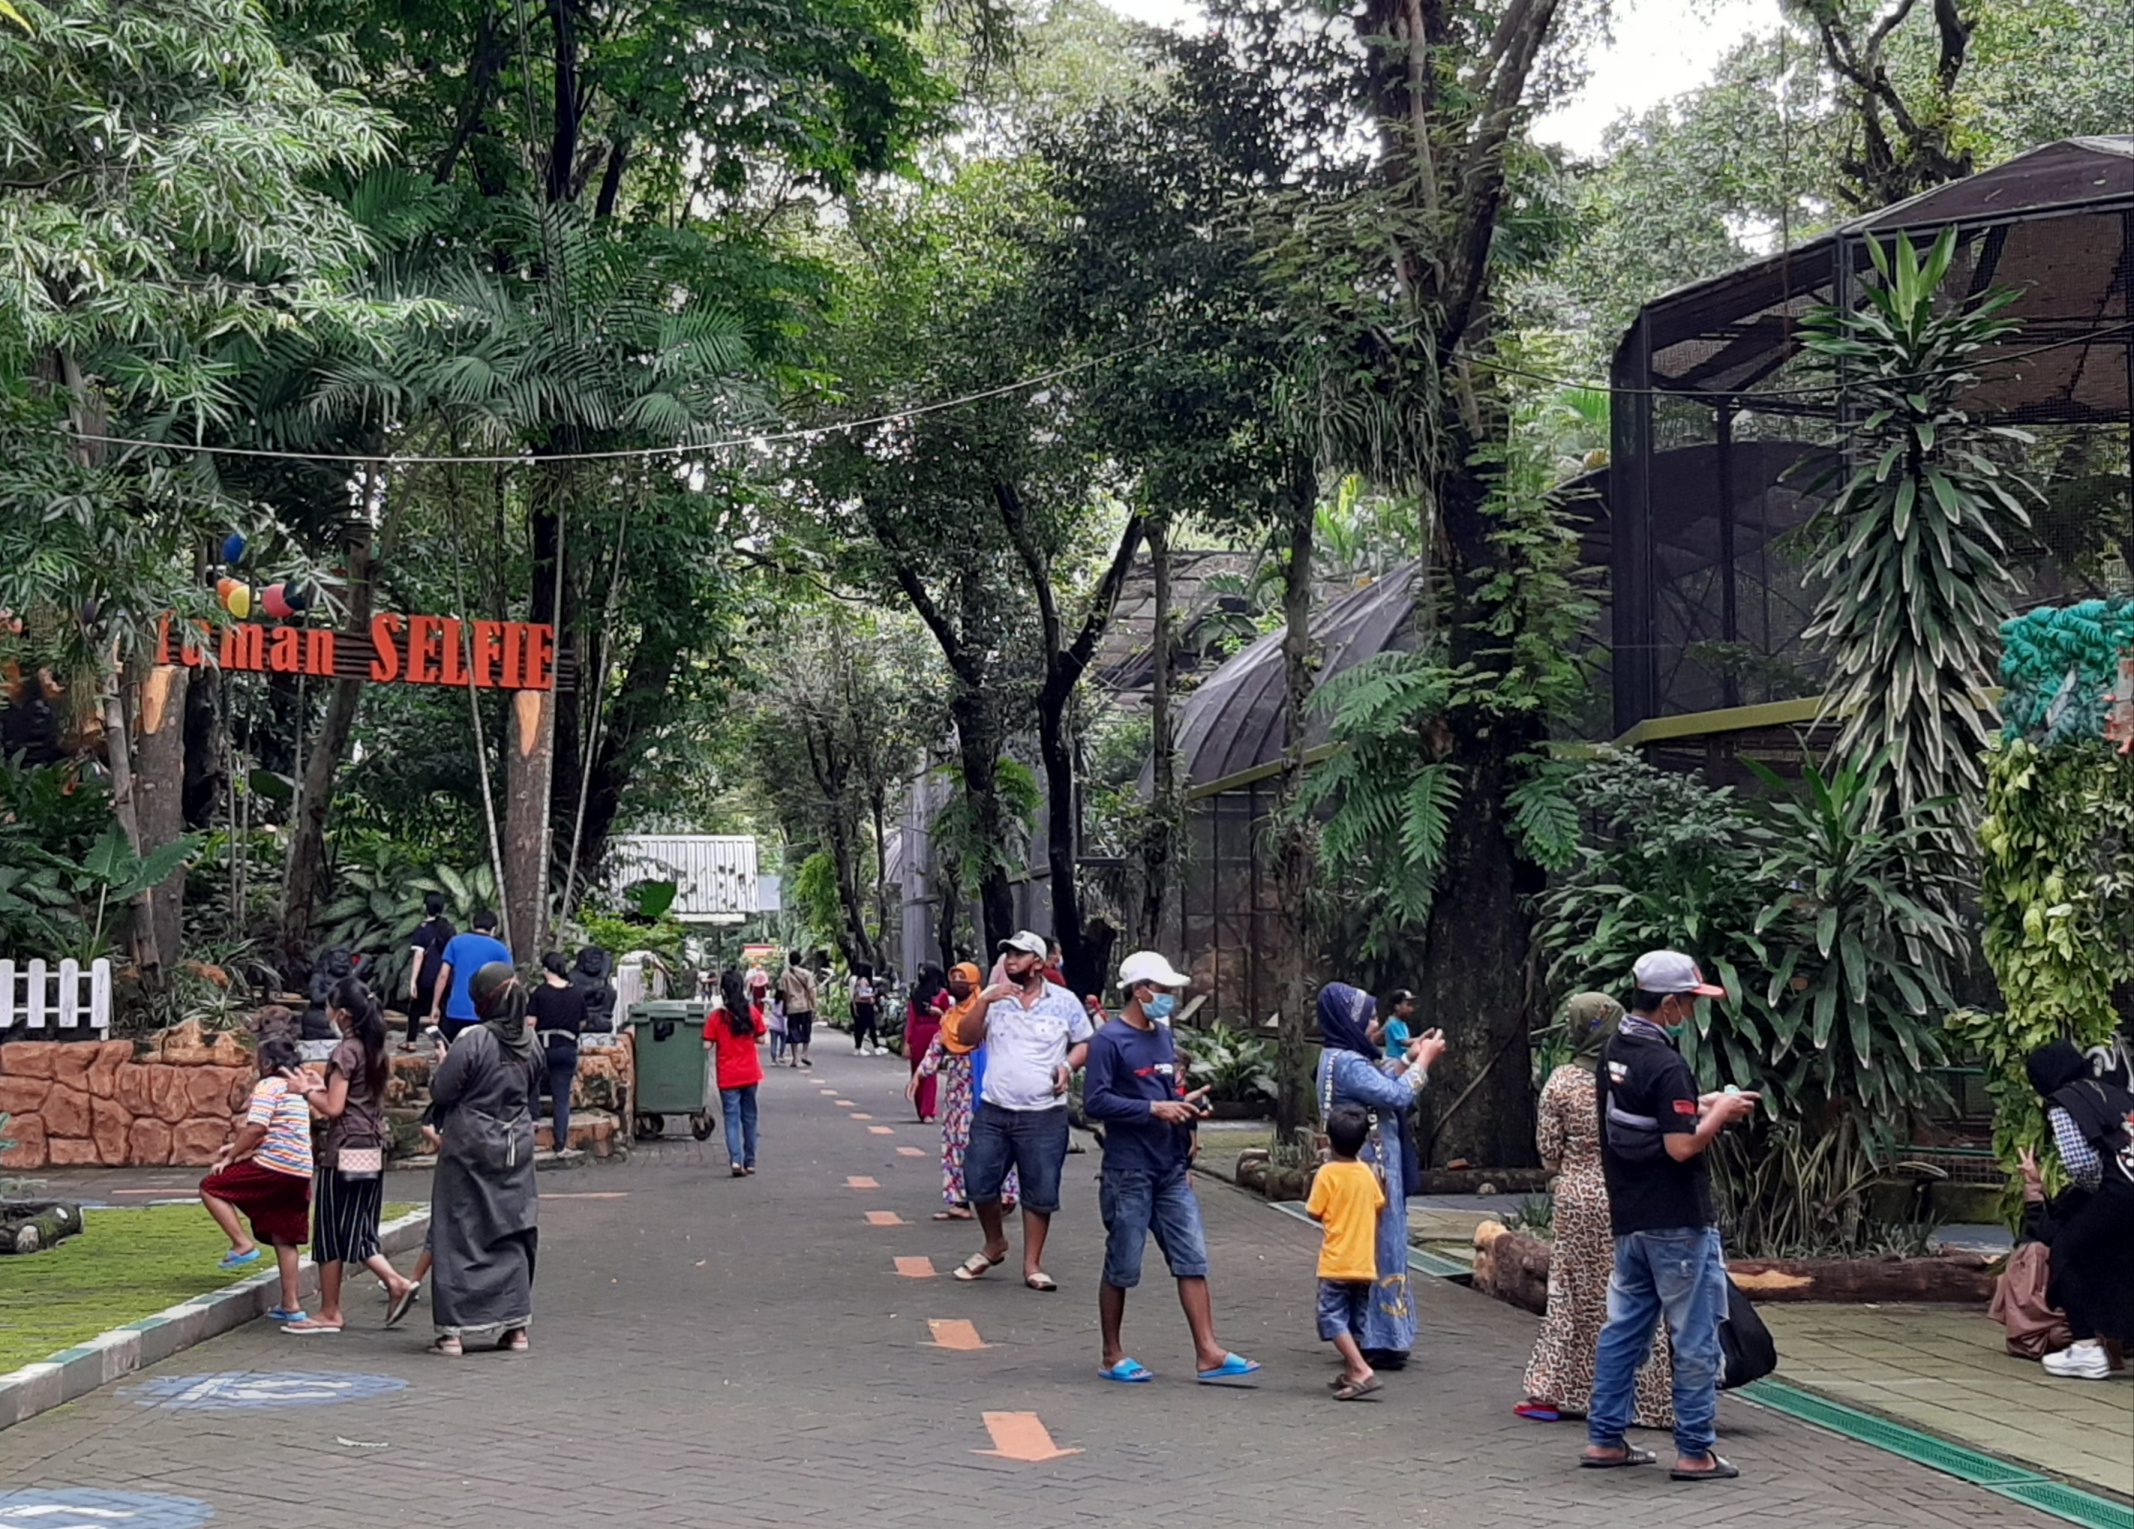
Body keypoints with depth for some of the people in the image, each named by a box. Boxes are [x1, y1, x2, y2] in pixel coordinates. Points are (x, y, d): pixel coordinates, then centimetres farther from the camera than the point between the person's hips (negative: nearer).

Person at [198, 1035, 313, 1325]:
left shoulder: (268, 1086, -5)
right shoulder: (299, 1090, 22)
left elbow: (256, 1128, -17)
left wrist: (230, 1156, -7)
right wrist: (240, 1147, 25)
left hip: (273, 1167, -9)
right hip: (301, 1174, 9)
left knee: (211, 1188, 4)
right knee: (284, 1240, 12)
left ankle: (242, 1244, -7)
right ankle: (292, 1304, 11)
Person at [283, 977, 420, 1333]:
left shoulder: (345, 1052, -14)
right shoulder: (375, 1050, 11)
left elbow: (333, 1108, -15)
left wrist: (306, 1091, 0)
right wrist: (321, 1086, 20)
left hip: (345, 1153, -8)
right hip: (373, 1153, 8)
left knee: (330, 1233, 2)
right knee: (358, 1233, 14)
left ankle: (329, 1313, 8)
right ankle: (396, 1282, -1)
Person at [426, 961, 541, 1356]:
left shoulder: (473, 1040, -17)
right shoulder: (529, 1042, 2)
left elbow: (440, 1091, -14)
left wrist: (442, 1065, 5)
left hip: (469, 1149, -5)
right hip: (516, 1146, 6)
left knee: (459, 1235, 2)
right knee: (512, 1234, 12)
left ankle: (453, 1330, 2)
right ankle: (516, 1326, 15)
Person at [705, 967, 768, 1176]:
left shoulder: (716, 1016, -11)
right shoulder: (752, 1012, -4)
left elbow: (707, 1045, -10)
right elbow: (760, 1039, 1)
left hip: (727, 1076, -2)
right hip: (750, 1073, 2)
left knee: (732, 1118, 0)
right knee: (749, 1116, 14)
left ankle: (736, 1160, -16)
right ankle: (750, 1161, 19)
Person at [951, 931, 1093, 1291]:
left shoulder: (1064, 1001, 2)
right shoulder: (994, 997, 5)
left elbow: (1085, 1043, 10)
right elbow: (966, 1035, -4)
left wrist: (1068, 1065, -9)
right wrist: (984, 1001, -18)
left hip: (1044, 1115, -2)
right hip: (993, 1112, 2)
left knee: (1040, 1193, 2)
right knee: (979, 1183, 4)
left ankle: (1032, 1265, 14)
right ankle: (995, 1243, 29)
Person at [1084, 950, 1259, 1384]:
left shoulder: (1162, 1036, 15)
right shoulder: (1109, 1040, -10)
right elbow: (1095, 1101, -19)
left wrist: (1184, 1103, 8)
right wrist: (1156, 1108, -21)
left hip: (1171, 1169, 7)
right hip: (1128, 1173, -7)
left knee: (1192, 1261, 2)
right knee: (1122, 1268, 3)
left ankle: (1208, 1353, 3)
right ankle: (1112, 1356, 16)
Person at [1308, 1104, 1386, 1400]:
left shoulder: (1327, 1173, -12)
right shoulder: (1367, 1172, 4)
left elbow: (1314, 1212, -7)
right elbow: (1379, 1205, 16)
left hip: (1336, 1263, -6)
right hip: (1365, 1262, 6)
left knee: (1333, 1317, -6)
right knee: (1357, 1320, 16)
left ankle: (1363, 1372, -20)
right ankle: (1351, 1373, 23)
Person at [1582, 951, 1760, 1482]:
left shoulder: (1614, 1053, 8)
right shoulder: (1666, 1065, -20)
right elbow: (1682, 1146, -24)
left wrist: (1698, 1105, 14)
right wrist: (1720, 1113, -9)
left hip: (1629, 1218, 8)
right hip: (1677, 1221, -8)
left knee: (1624, 1329, 14)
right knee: (1695, 1338, 1)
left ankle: (1605, 1439, 17)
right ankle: (1694, 1452, 5)